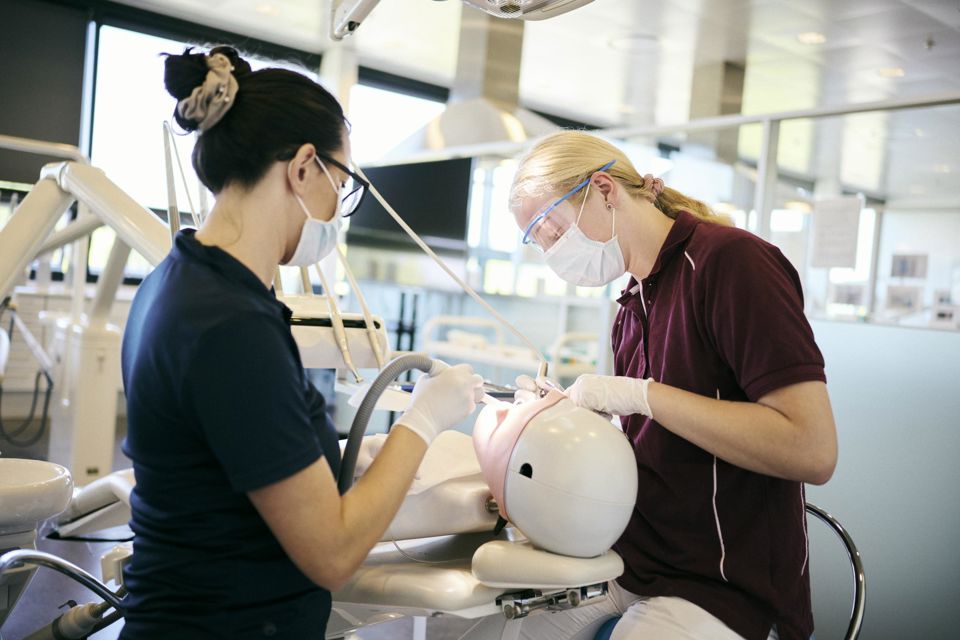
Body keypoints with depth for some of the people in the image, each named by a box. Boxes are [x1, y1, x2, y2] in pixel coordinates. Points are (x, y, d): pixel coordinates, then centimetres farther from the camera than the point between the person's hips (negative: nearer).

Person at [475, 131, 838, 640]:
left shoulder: (731, 259, -15)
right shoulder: (634, 302, 9)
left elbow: (812, 452, -23)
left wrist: (640, 394, -22)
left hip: (722, 592, -7)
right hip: (628, 561, 7)